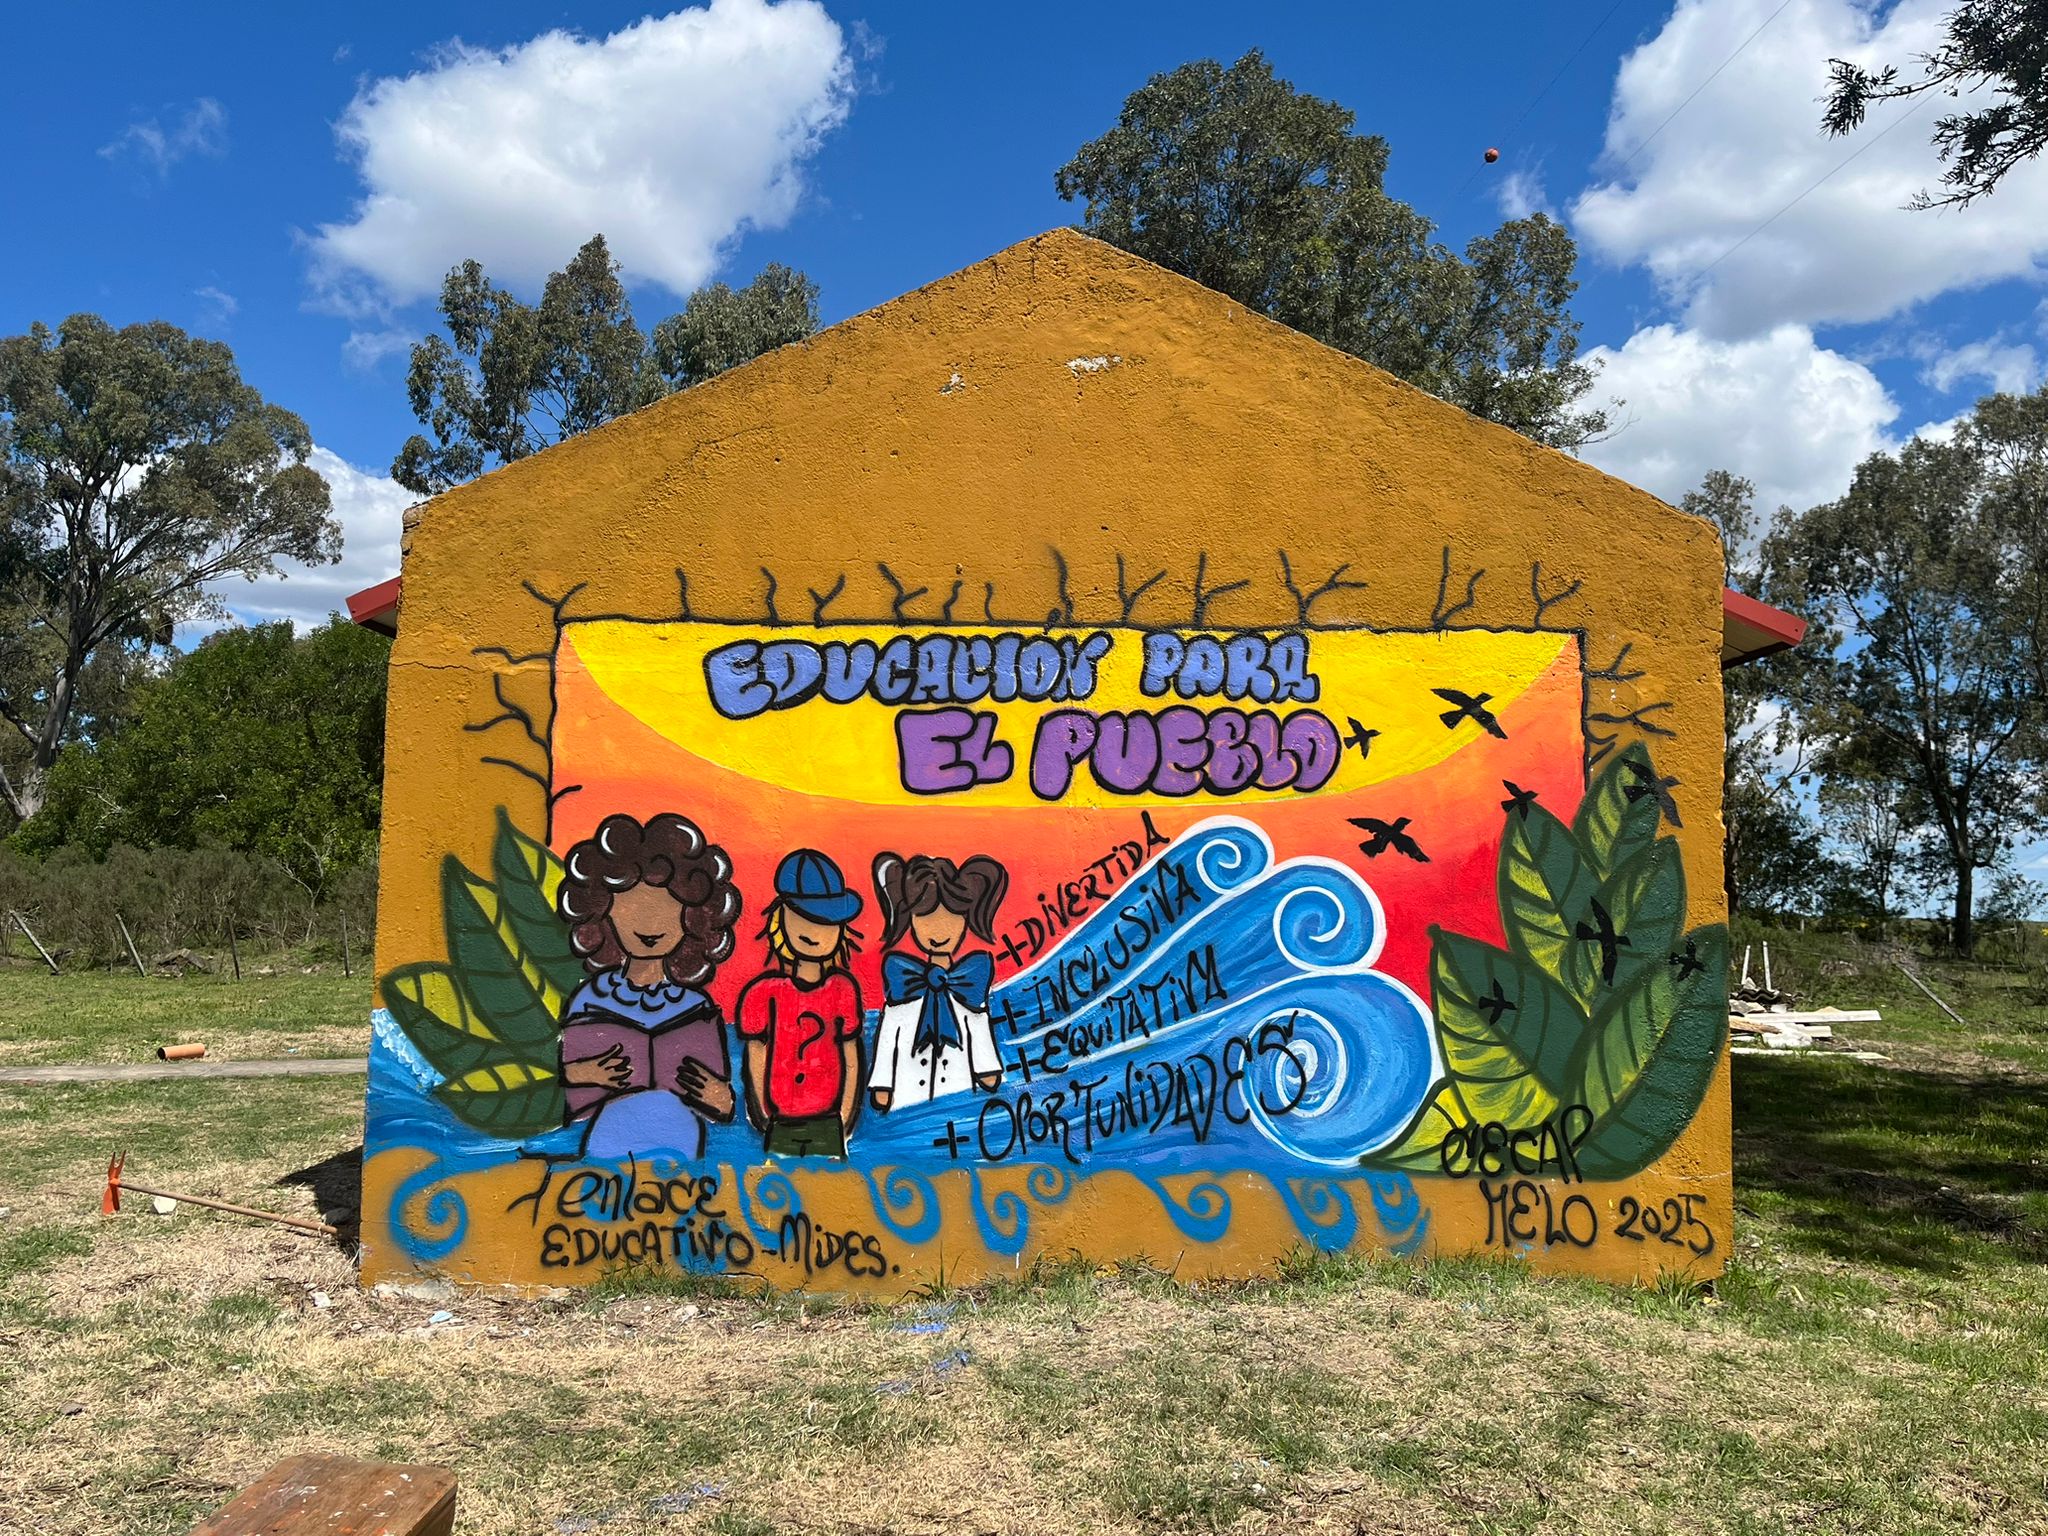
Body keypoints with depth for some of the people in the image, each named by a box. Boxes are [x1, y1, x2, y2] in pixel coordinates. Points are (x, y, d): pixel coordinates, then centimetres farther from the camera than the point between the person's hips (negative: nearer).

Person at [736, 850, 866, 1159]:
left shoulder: (842, 989, 0)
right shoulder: (766, 991, -6)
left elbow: (851, 1057, 5)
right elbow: (756, 1055, 0)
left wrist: (844, 1119, 4)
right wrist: (766, 1118, 1)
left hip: (830, 1125, 2)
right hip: (780, 1128, -1)